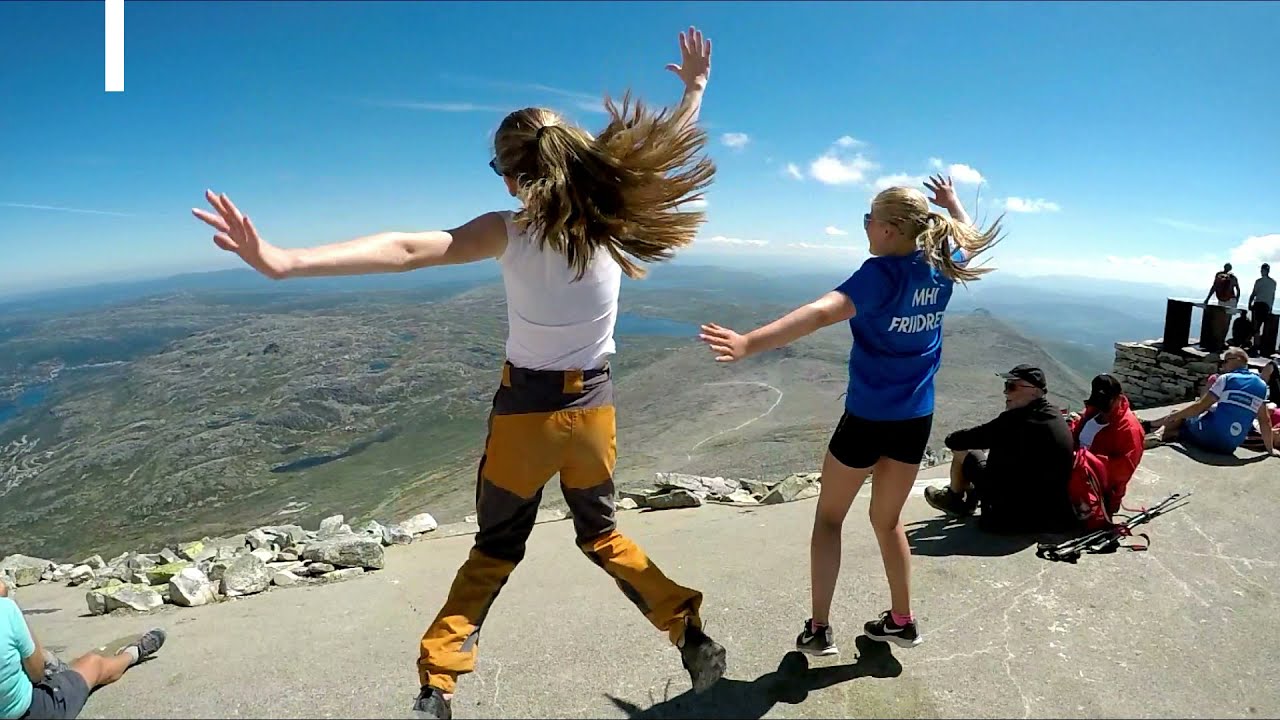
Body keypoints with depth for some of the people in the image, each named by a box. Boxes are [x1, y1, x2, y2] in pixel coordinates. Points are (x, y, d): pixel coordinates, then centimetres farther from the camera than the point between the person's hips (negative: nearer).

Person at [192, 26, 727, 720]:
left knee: (496, 549, 15)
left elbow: (406, 250, -28)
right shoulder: (613, 218, -9)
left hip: (525, 409, -2)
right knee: (601, 534, 25)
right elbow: (672, 154, 6)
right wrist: (695, 88, 20)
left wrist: (281, 260, -33)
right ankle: (692, 635, 26)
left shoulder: (508, 232, -16)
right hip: (593, 407, 3)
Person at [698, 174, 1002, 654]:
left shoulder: (882, 273, -20)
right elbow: (969, 237, 27)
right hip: (916, 419, 6)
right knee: (888, 520, 22)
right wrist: (951, 202, 44)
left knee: (829, 516, 11)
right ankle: (901, 621, 31)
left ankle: (818, 629, 14)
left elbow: (822, 313, -38)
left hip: (869, 418, -6)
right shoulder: (942, 267, 1)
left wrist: (748, 344, -50)